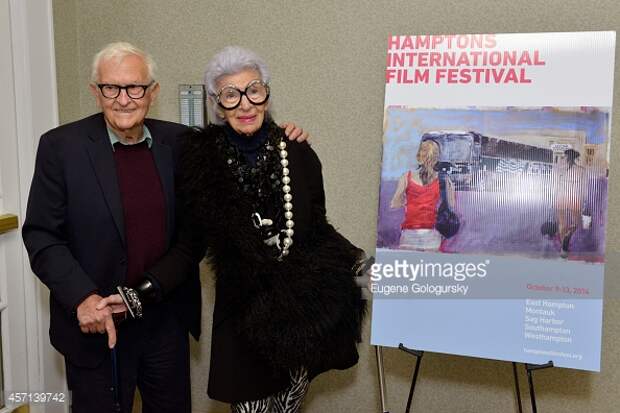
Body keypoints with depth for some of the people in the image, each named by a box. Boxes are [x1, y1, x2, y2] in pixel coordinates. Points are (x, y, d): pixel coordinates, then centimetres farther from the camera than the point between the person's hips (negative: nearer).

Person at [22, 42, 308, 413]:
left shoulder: (179, 141, -1)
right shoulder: (61, 146, -9)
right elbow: (41, 235, -8)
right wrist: (83, 297, -21)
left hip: (168, 322, 3)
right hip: (96, 323, -3)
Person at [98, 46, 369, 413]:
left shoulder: (299, 155, -5)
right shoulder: (203, 161, -7)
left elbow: (318, 229, 6)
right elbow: (190, 246, -2)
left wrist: (358, 261, -10)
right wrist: (137, 295, -13)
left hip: (303, 314, 2)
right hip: (242, 322, -1)